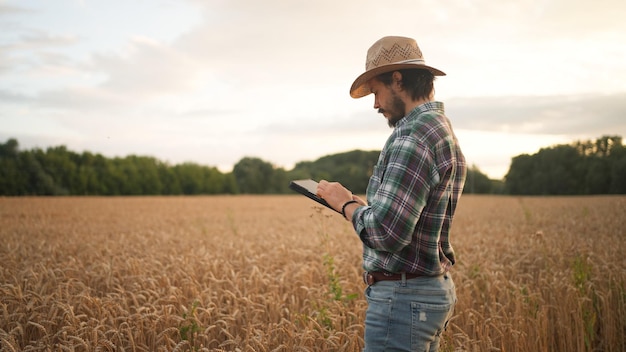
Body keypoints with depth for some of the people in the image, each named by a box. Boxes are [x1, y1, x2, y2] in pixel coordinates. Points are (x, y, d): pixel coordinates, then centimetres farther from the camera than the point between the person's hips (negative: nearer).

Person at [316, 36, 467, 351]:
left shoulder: (413, 136, -19)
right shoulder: (445, 130, 14)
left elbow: (387, 234, -26)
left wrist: (345, 204, -9)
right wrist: (357, 203, 14)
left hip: (403, 297, -10)